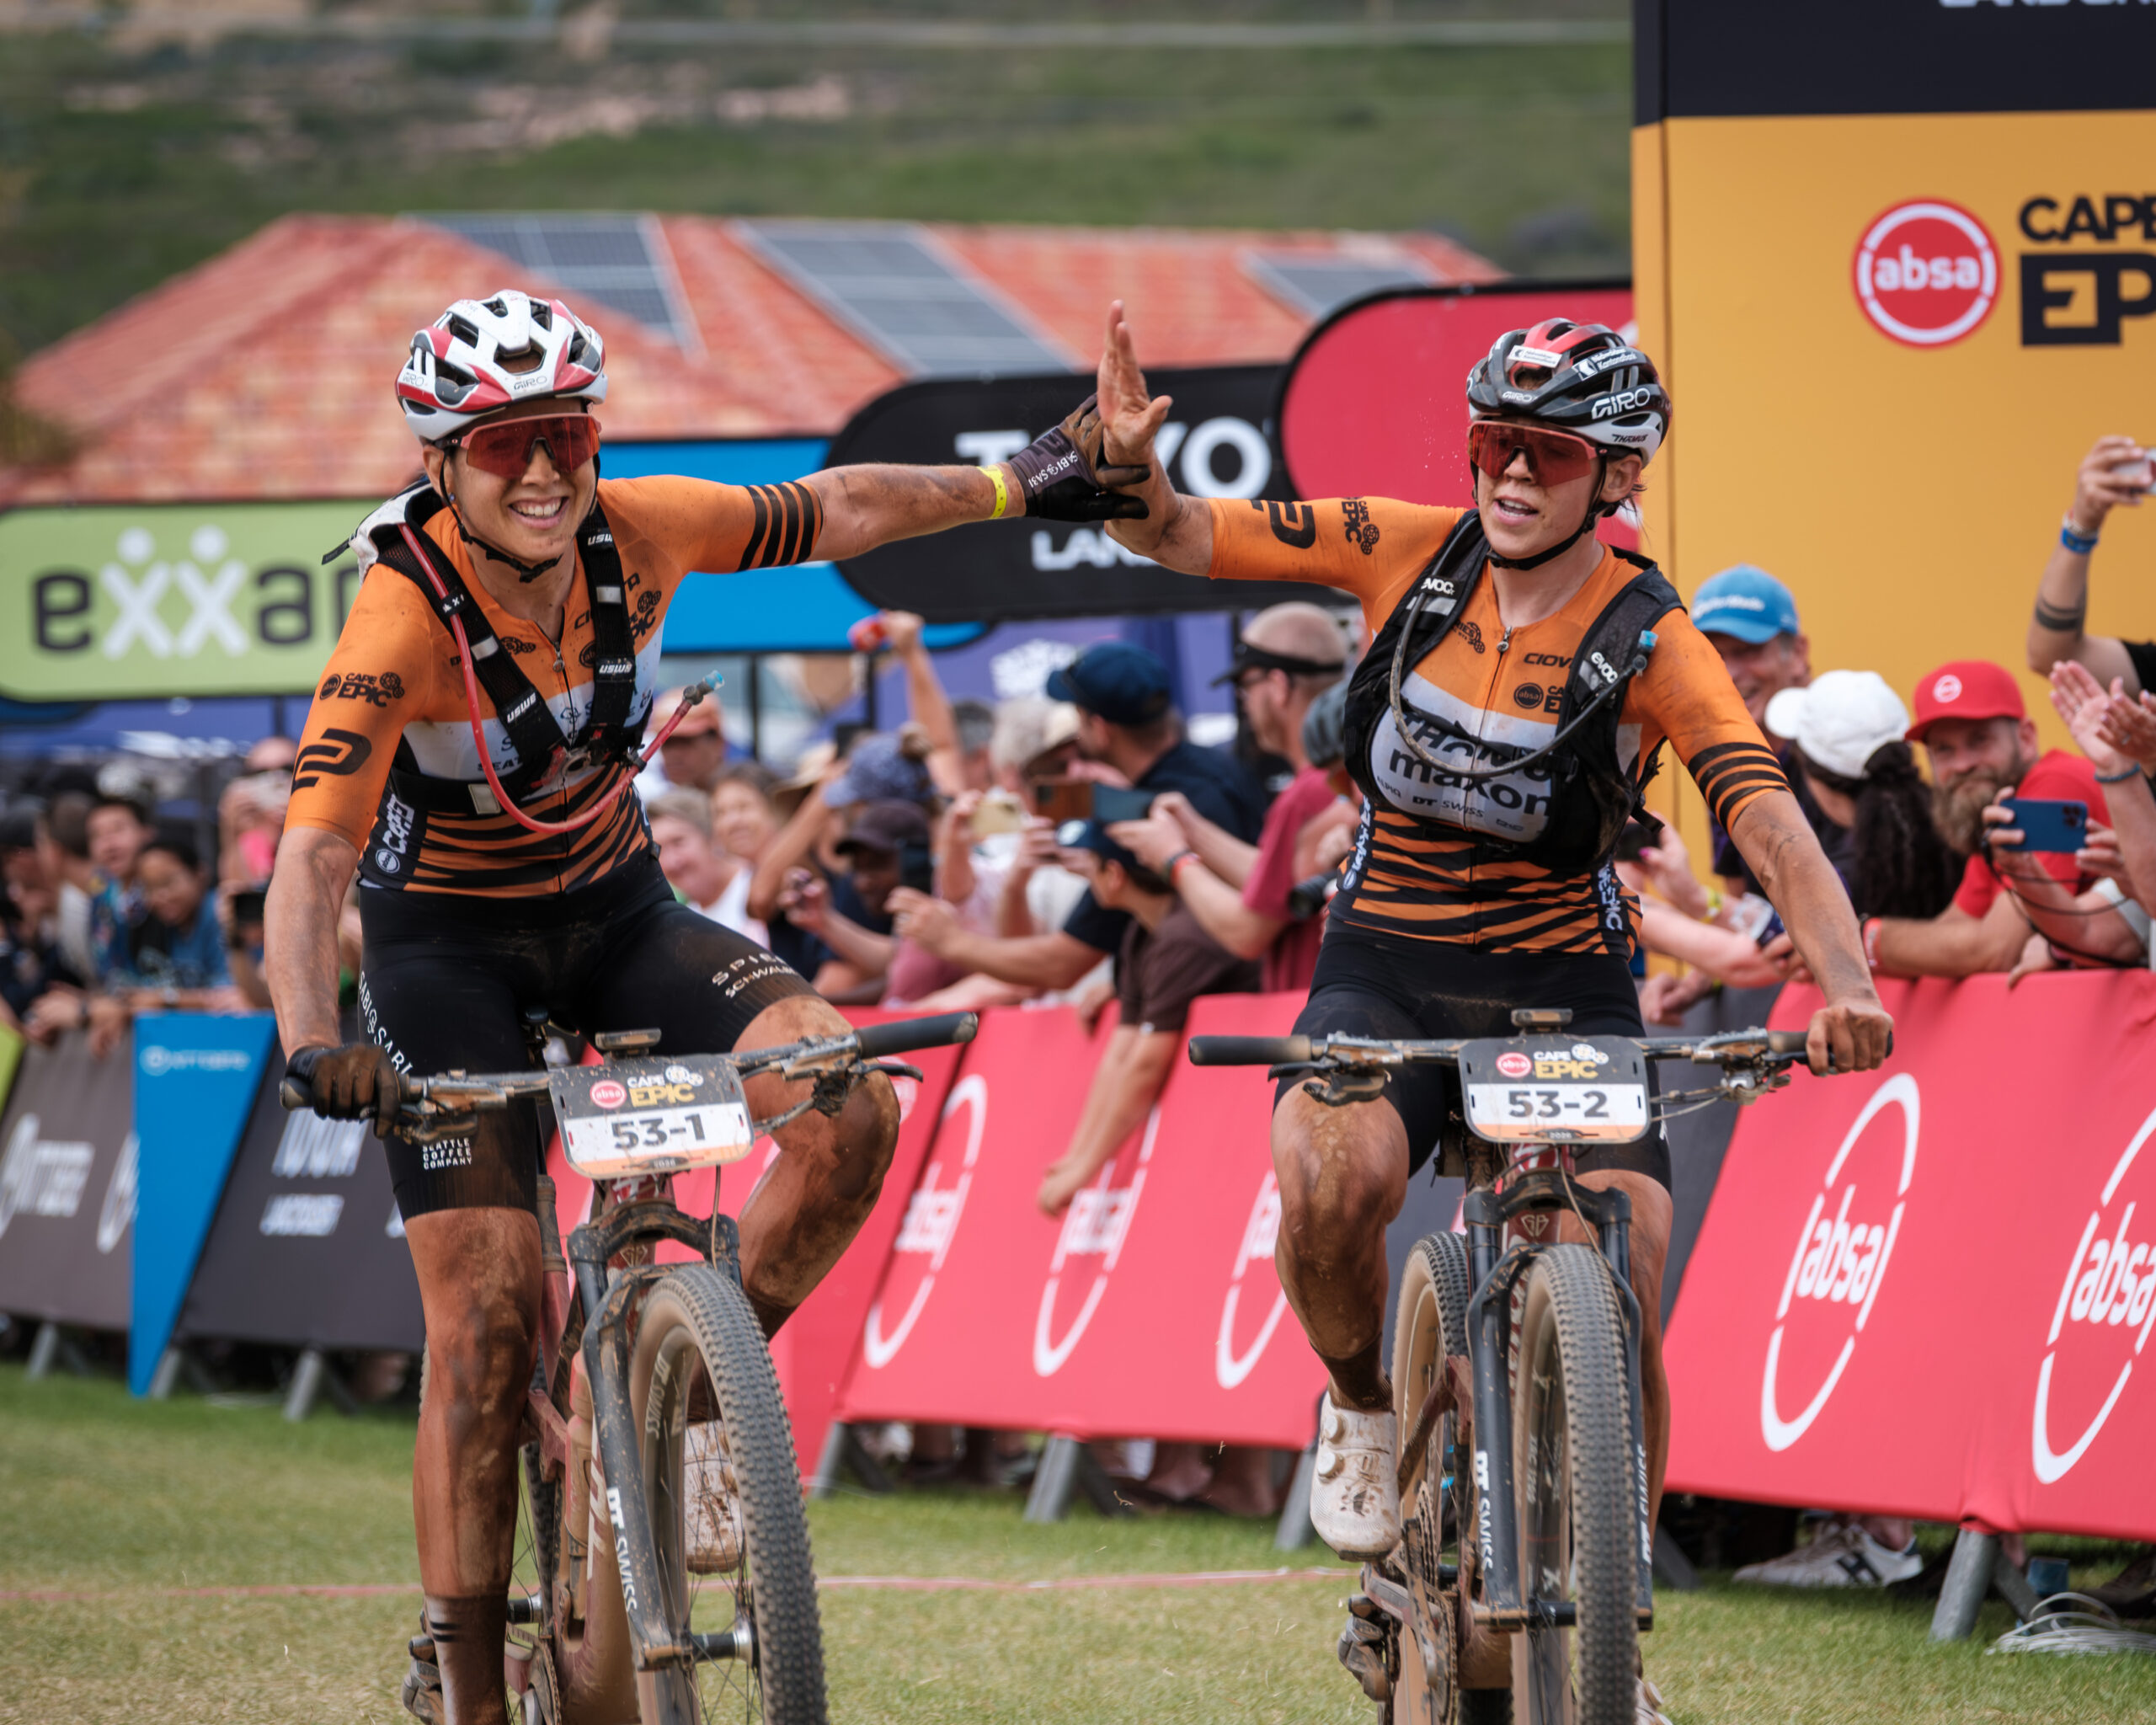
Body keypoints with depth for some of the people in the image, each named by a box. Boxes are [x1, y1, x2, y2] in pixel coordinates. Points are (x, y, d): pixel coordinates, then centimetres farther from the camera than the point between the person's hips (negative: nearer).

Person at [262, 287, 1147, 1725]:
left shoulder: (632, 534, -16)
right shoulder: (402, 620, -29)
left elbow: (834, 512, 0)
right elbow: (314, 852, -37)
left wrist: (1021, 486, 5)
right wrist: (312, 1044, -52)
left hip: (615, 907, 4)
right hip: (449, 942, -4)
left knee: (850, 1113, -20)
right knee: (488, 1316, -11)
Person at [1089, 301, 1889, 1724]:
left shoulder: (1650, 643, -13)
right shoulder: (1406, 551, -6)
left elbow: (1772, 825, -26)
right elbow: (1186, 538, -4)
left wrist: (1847, 985, -43)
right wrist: (1131, 471, -28)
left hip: (1564, 981, -1)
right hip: (1386, 965, 1)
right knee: (1329, 1184, -32)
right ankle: (1365, 1409, 1)